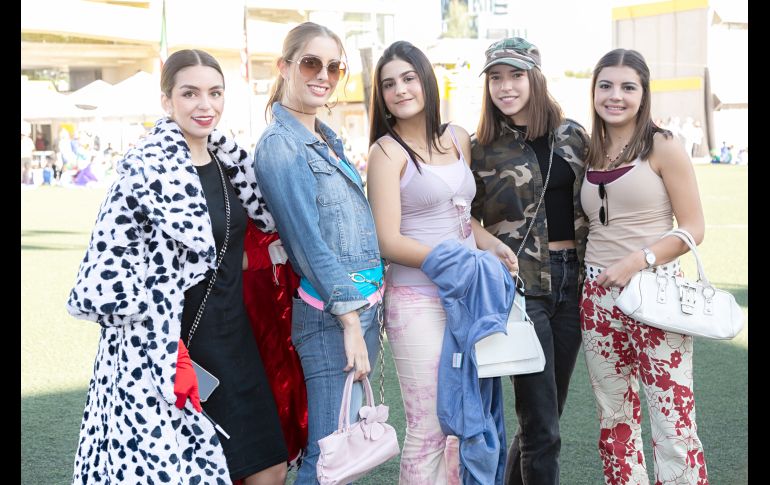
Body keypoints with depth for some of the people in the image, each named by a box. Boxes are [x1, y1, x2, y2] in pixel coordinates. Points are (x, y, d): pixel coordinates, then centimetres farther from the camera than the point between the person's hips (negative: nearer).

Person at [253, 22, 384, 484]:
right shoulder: (280, 146, -12)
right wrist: (350, 320, -17)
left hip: (366, 302, 9)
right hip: (329, 313, -9)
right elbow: (308, 240, -16)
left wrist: (370, 310, 18)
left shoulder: (329, 139, 14)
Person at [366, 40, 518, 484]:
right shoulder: (388, 150, -6)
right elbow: (390, 242, -12)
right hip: (418, 301, -6)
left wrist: (492, 244, 3)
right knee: (428, 429, -2)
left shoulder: (458, 138, 10)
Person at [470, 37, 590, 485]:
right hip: (520, 284, -4)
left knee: (548, 410, 12)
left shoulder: (572, 135, 8)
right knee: (542, 425, -4)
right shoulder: (482, 149, -2)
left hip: (572, 279, 4)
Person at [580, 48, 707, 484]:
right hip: (599, 297, 5)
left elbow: (693, 229, -8)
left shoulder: (662, 146, -4)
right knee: (615, 420, 12)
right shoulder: (591, 153, 11)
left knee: (673, 423, -7)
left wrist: (638, 261, -18)